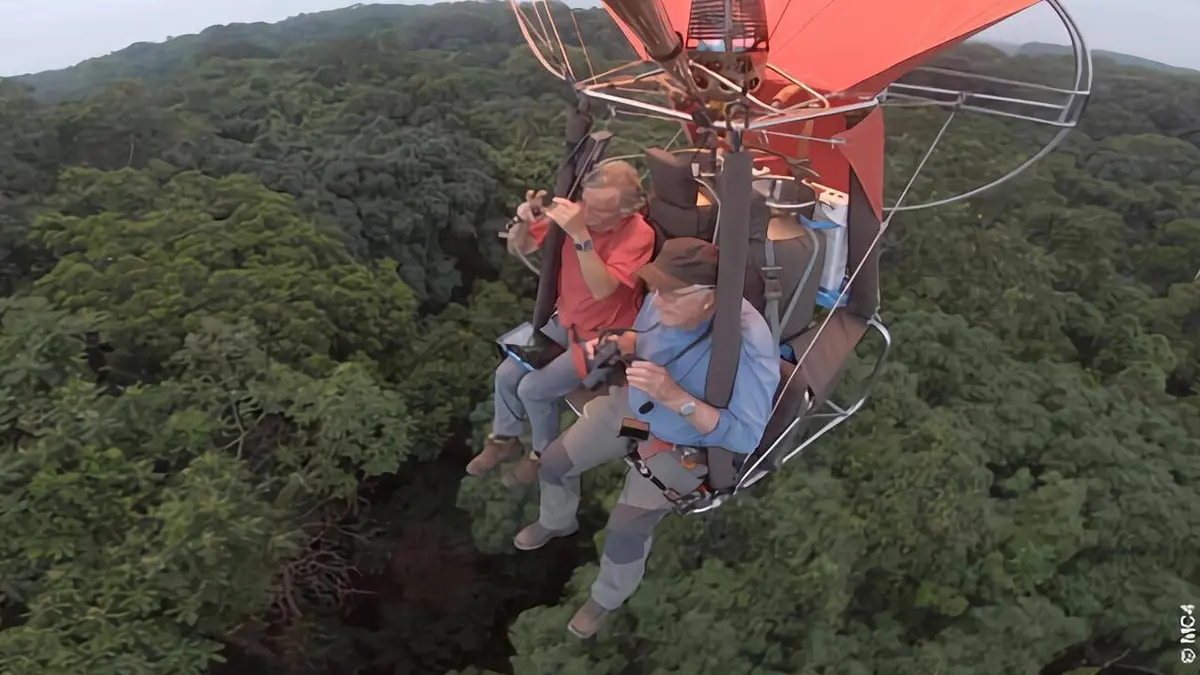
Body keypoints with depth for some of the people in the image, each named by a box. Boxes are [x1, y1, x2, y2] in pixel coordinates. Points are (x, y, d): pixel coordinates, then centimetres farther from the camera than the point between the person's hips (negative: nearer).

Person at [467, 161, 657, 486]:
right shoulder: (575, 211, -11)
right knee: (506, 374, 1)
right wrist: (524, 221, -26)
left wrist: (580, 235, -44)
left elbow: (602, 289, -37)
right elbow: (517, 249, -4)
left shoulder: (639, 235, -25)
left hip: (603, 337, -6)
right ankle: (505, 439, 28)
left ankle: (545, 453, 14)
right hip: (565, 321, 6)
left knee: (533, 388, -14)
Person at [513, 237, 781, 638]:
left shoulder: (748, 346, -36)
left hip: (682, 447, -6)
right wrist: (615, 345, -19)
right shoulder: (666, 303, -20)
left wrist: (675, 397, -42)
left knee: (626, 526, -19)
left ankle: (608, 599, 15)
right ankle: (556, 522, 47)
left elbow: (745, 437, -33)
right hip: (629, 406, 6)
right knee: (554, 461, 11)